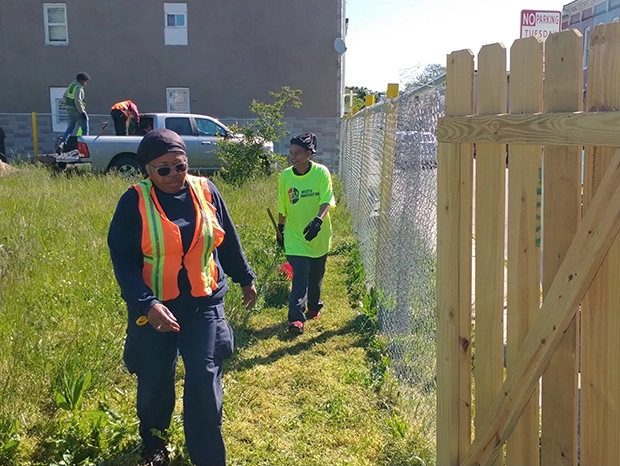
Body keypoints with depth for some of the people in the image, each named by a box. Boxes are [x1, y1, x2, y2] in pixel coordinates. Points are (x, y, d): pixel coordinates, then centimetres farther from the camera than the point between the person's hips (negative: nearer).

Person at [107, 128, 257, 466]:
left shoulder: (206, 191, -3)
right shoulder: (134, 202, -11)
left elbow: (228, 241, 9)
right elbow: (122, 260, -13)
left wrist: (245, 279, 18)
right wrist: (146, 304, -25)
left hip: (204, 303, 1)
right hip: (155, 306, -1)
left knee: (205, 380, -4)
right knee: (155, 381, 13)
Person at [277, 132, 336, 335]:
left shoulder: (321, 172, -13)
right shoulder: (285, 176, -6)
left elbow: (326, 200, -21)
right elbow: (282, 207, 6)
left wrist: (318, 220, -38)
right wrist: (280, 230, 14)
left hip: (319, 236, 0)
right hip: (295, 237, 0)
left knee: (316, 277, 18)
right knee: (300, 278, -10)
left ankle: (314, 307, 41)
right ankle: (296, 318, -11)